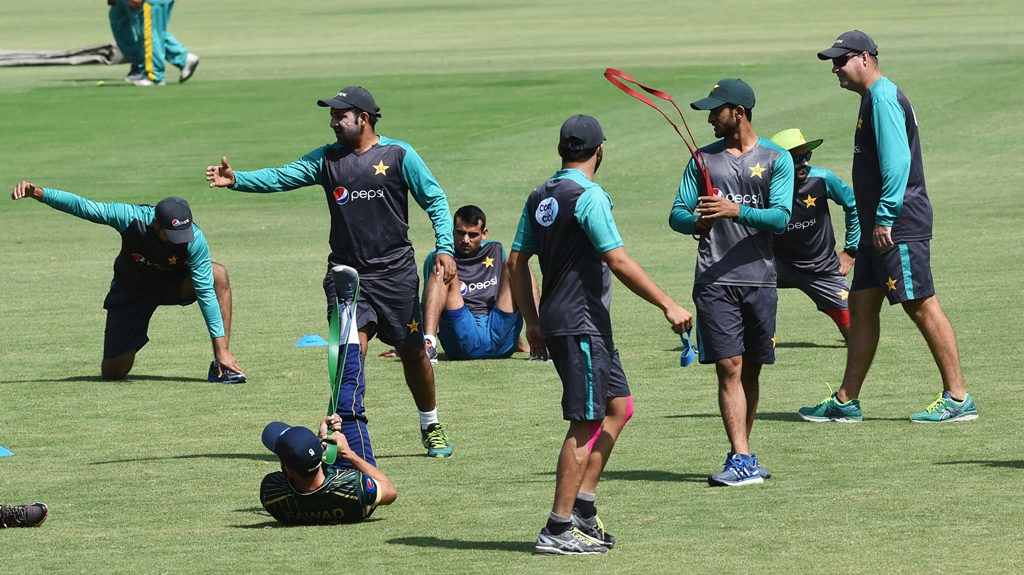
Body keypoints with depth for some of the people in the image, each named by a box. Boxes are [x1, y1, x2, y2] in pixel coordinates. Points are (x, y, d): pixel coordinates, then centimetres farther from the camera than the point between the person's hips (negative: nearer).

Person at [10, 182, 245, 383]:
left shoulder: (194, 239, -32)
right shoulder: (131, 217, -34)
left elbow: (206, 292, -30)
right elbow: (82, 206, -29)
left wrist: (221, 347, -32)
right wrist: (39, 193, -43)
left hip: (173, 284, 0)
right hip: (131, 291, 0)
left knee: (217, 274, -31)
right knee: (112, 372, -4)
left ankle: (220, 365, -24)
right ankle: (122, 350, 36)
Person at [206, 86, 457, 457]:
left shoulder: (399, 155, -2)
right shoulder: (327, 159, 6)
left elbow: (435, 200, -2)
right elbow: (281, 178, -4)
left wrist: (445, 248, -13)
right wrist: (236, 180, -20)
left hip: (395, 272, -2)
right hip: (346, 272, 2)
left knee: (412, 352, 8)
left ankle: (431, 428, 28)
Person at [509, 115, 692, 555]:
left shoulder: (540, 197, 11)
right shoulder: (589, 196, -14)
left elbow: (517, 262, 14)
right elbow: (619, 262, -19)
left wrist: (532, 322, 21)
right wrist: (668, 305, -14)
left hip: (556, 321, 9)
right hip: (582, 325, -9)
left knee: (618, 406, 16)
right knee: (587, 424, -5)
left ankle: (582, 508, 14)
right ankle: (557, 531, -6)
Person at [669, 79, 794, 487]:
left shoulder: (775, 159, 4)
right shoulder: (703, 159, 11)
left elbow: (781, 218, -8)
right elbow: (677, 214, 8)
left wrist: (736, 211, -22)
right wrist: (698, 222, -14)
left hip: (760, 280, 0)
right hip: (715, 281, 0)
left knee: (751, 371, 8)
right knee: (729, 368, -9)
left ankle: (743, 455, 19)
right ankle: (742, 460, -16)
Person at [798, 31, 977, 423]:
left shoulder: (883, 99, -13)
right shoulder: (872, 99, 19)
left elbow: (897, 162, -21)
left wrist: (885, 218, -22)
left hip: (900, 226, -11)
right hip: (879, 227, 11)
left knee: (921, 306, -8)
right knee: (861, 305, 11)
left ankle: (958, 399, -4)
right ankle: (846, 402, 14)